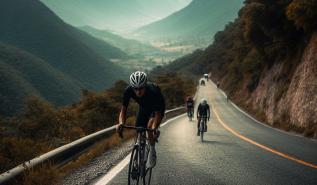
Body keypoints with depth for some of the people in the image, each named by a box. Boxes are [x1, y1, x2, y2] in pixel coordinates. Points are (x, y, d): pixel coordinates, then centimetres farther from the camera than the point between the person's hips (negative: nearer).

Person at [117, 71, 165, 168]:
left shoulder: (153, 91, -41)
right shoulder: (128, 91, -32)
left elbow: (158, 114, -39)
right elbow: (123, 110, -26)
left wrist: (154, 128, -58)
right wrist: (121, 123, -47)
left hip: (157, 108, -4)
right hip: (143, 107, 4)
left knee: (150, 126, -31)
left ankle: (152, 152, -11)